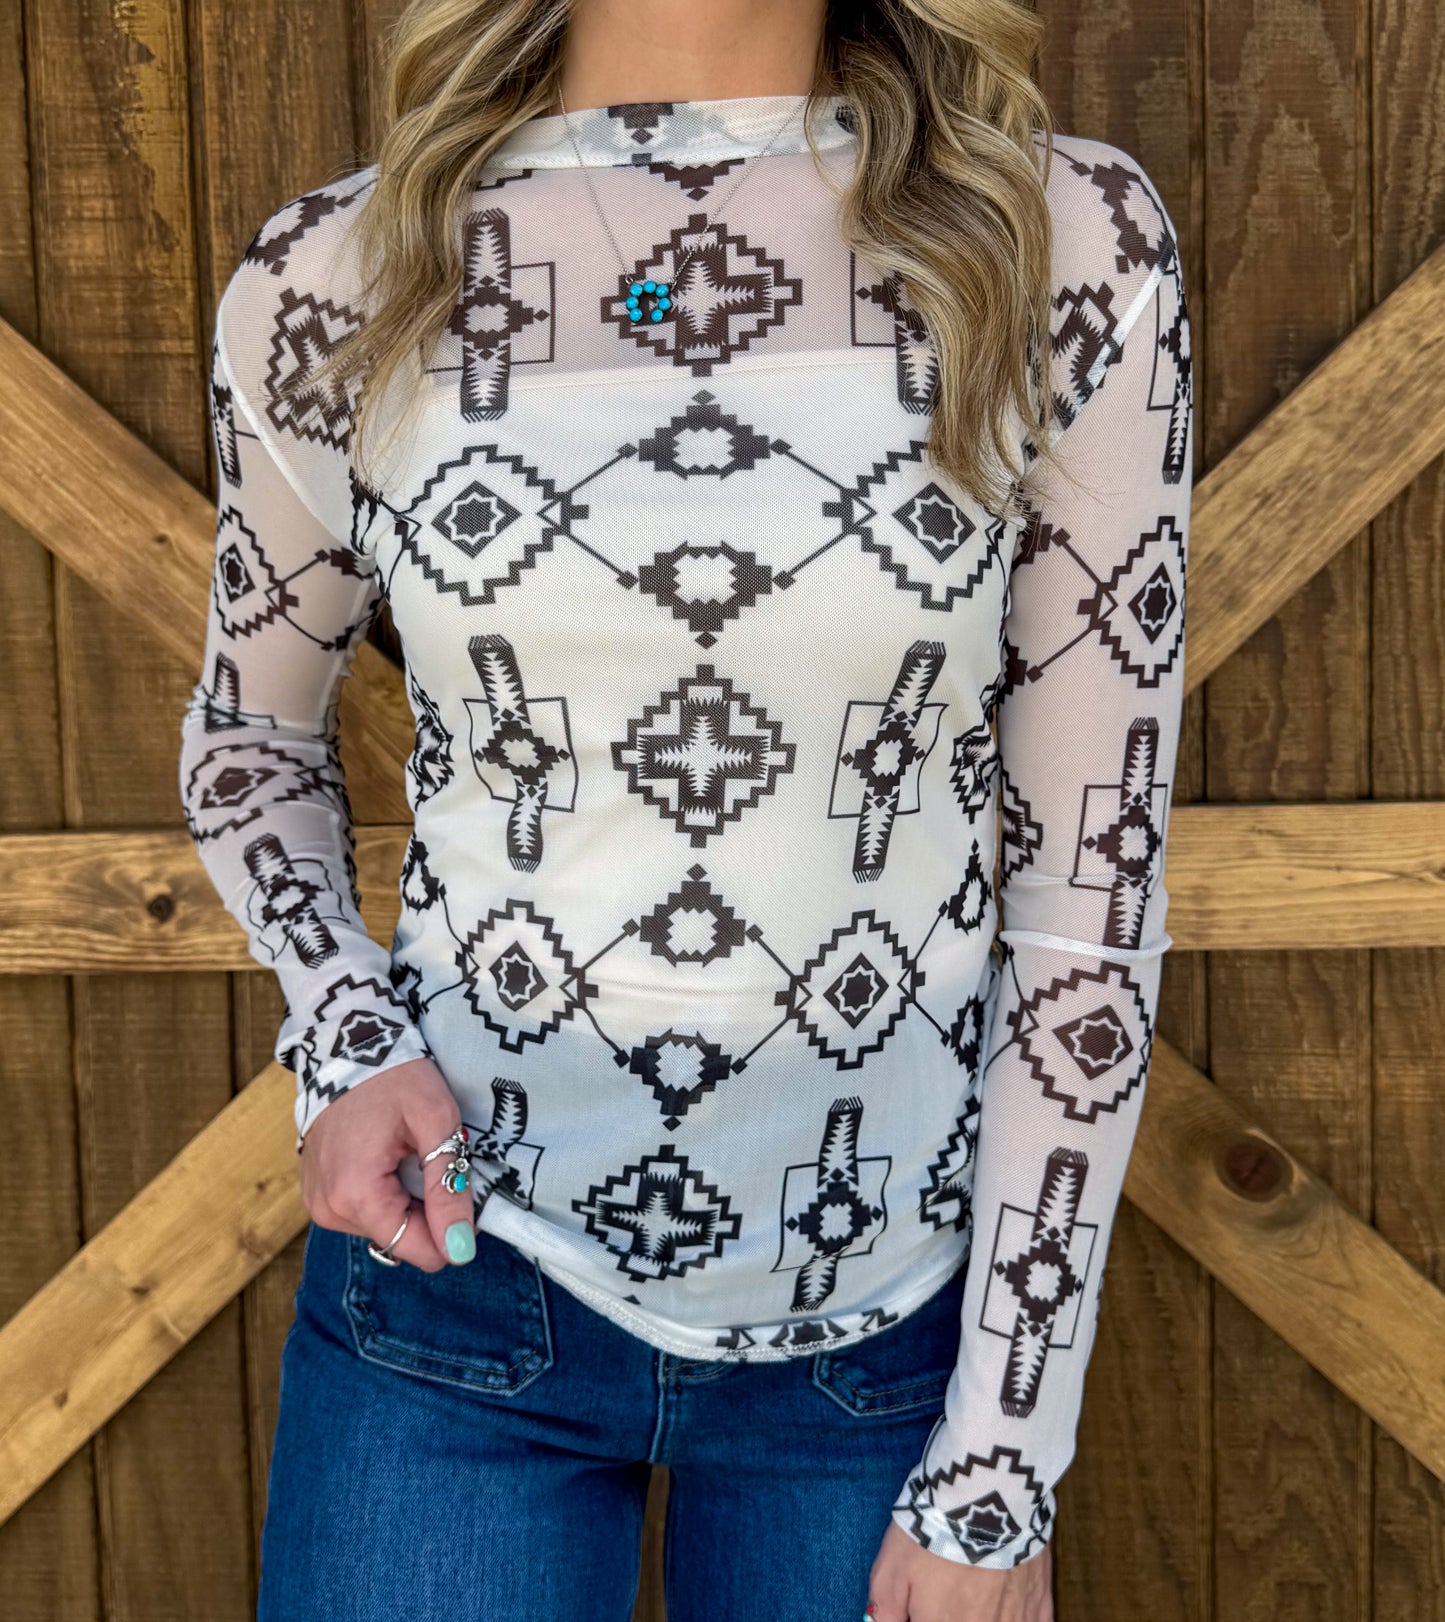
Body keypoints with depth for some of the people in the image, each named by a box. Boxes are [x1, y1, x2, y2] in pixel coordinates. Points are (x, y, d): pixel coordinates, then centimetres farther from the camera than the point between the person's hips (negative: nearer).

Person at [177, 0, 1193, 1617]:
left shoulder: (1069, 245, -9)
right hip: (460, 1263, 0)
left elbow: (1093, 869, -8)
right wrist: (342, 1036, -9)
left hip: (894, 1310, 1)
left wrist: (1001, 1474, -6)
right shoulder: (333, 280, -6)